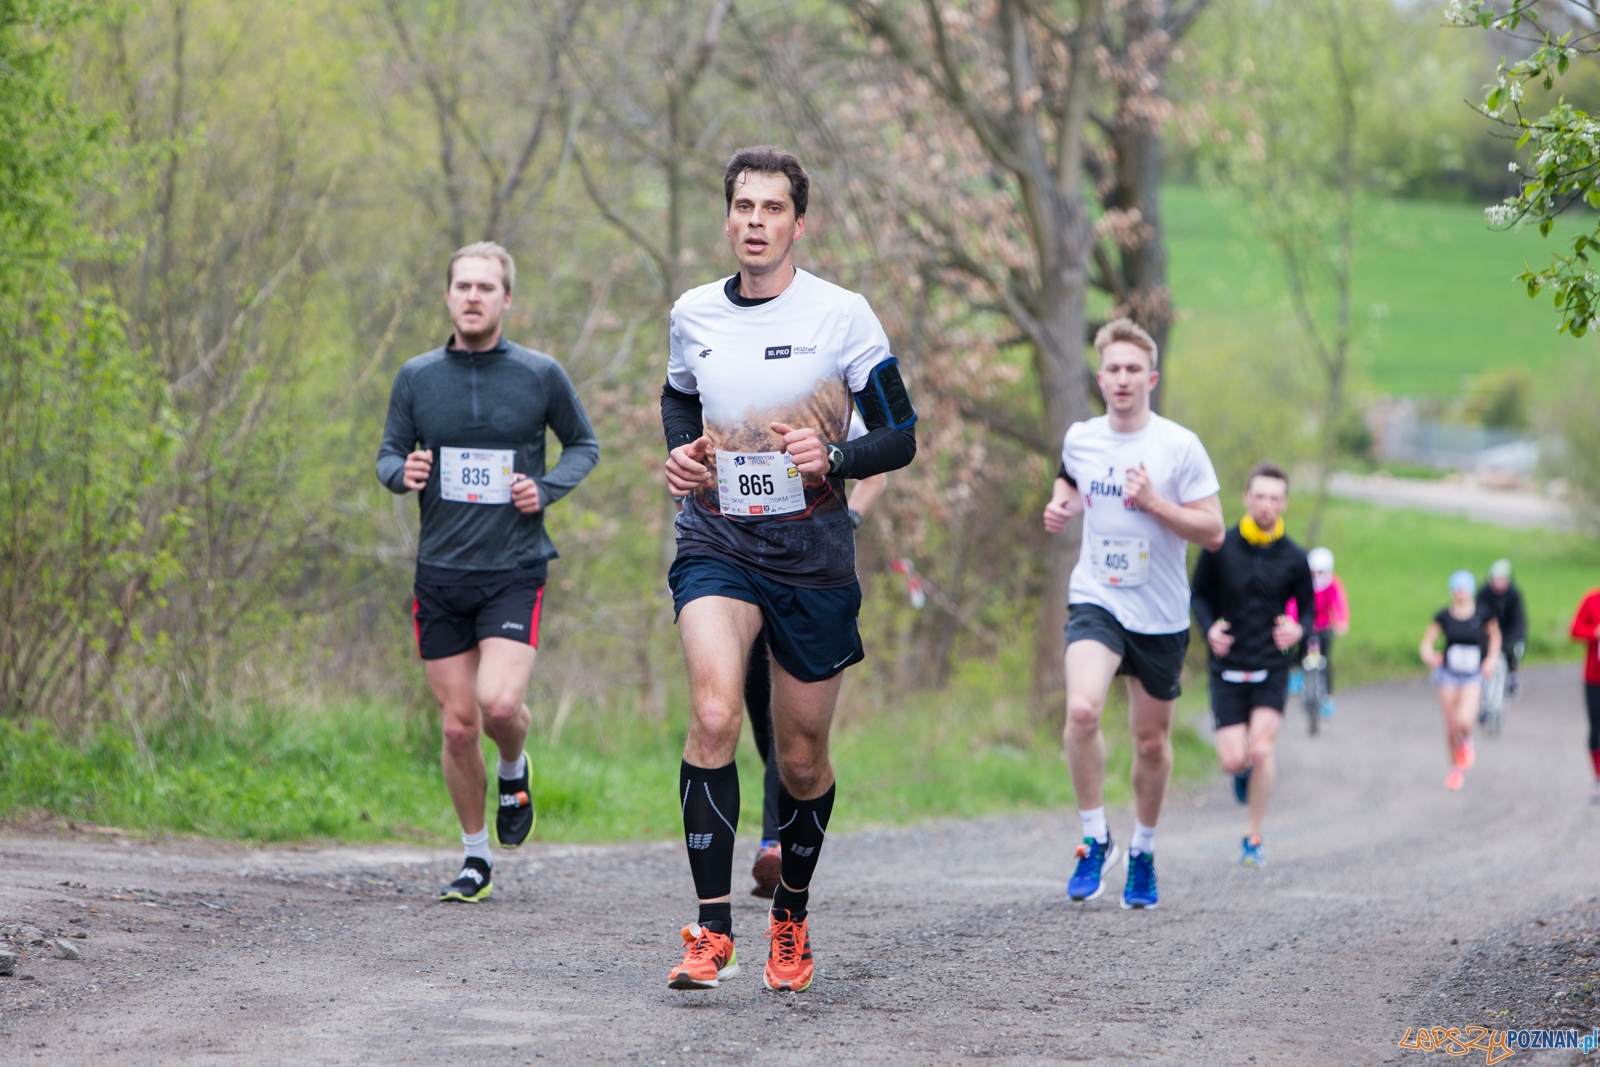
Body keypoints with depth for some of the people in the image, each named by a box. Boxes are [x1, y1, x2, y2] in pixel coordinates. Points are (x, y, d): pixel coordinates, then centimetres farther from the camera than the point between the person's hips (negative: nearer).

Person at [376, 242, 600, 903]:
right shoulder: (417, 377, 3)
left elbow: (584, 445, 12)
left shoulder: (541, 375, -1)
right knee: (458, 724, 3)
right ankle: (476, 860, 19)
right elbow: (388, 455, 12)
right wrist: (403, 472, -12)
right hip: (440, 572, 2)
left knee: (500, 704, -20)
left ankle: (515, 772, 15)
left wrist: (547, 489, -7)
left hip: (514, 571, -2)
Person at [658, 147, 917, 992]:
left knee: (802, 758, 8)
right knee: (713, 715, -23)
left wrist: (833, 457, -21)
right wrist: (680, 454, 2)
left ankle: (791, 918, 33)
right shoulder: (692, 315, 5)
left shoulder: (842, 315, -5)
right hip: (716, 544, 1)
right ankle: (712, 930, -22)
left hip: (813, 554, -1)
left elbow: (900, 435, -2)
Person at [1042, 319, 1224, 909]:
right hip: (1096, 600, 1)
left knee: (1151, 740, 10)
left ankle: (1143, 852, 32)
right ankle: (1094, 838, -8)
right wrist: (1060, 505, 5)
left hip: (1160, 615, -1)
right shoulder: (1080, 438, 2)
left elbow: (1213, 531, -8)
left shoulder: (1180, 446, -8)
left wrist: (1153, 502, -20)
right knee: (1082, 711, -24)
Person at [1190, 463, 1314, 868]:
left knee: (1261, 750, -16)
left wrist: (1298, 630, -15)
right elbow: (1199, 595, 8)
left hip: (1272, 668, 0)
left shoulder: (1294, 558, -1)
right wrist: (1209, 628, -12)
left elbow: (1308, 608, 9)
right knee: (1234, 760, -8)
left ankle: (1254, 839, -1)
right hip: (1228, 668, 0)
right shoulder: (1220, 548, -3)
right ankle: (1244, 772, 33)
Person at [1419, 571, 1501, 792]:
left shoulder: (1482, 614, -5)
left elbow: (1494, 636, 12)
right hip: (1449, 676, 2)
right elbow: (1427, 643, 2)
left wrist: (1491, 659, 0)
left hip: (1473, 677, -2)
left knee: (1464, 722, -22)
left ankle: (1466, 744, 16)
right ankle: (1456, 769, 29)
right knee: (1451, 728, 5)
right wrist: (1428, 656, -19)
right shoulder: (1444, 616, -3)